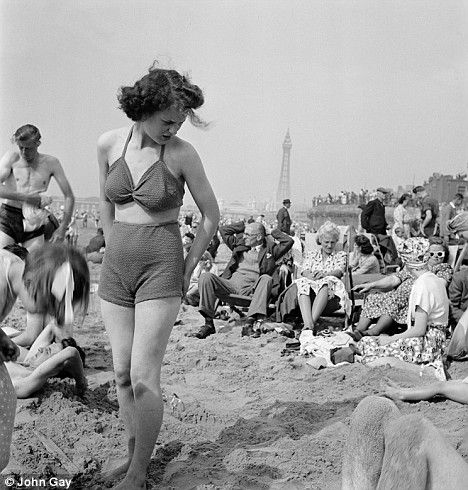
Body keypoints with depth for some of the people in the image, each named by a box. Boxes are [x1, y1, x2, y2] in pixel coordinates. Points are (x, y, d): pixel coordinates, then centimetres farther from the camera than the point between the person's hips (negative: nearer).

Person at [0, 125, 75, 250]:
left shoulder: (51, 163, 1)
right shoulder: (12, 157, 0)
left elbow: (69, 197, 1)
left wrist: (62, 228, -7)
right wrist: (26, 197, -16)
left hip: (34, 223, 1)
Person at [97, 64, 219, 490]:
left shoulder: (182, 154, -11)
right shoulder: (109, 144, -1)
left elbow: (211, 215, -2)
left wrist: (187, 268, 0)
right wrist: (113, 251, 15)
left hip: (160, 268, -4)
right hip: (116, 268, 5)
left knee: (143, 377, -6)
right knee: (122, 374, 9)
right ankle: (134, 455, 26)